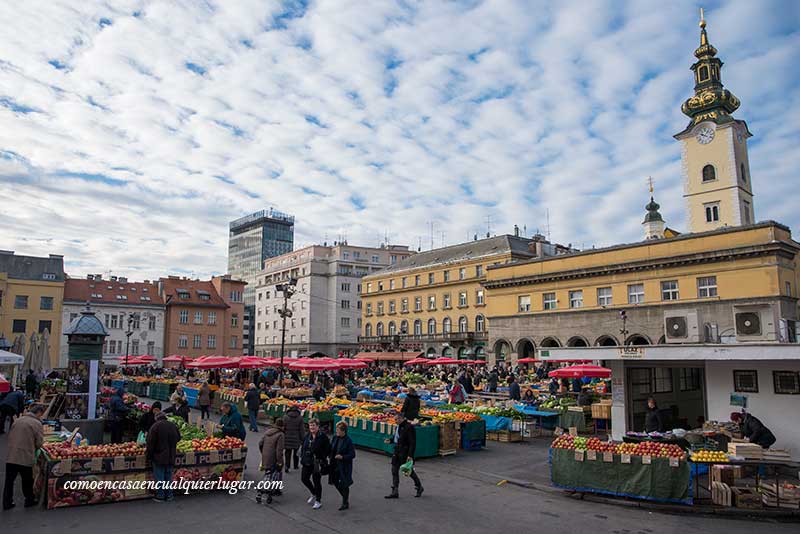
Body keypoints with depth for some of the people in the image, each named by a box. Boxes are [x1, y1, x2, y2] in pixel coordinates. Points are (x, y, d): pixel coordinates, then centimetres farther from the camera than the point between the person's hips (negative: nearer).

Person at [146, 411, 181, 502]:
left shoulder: (155, 426, -14)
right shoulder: (173, 425, 3)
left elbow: (150, 442, -13)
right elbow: (178, 438, 16)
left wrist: (149, 454, -3)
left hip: (159, 457, -5)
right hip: (170, 457, 5)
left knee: (159, 477, 4)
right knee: (168, 476, 14)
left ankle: (160, 496, 8)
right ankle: (169, 495, 19)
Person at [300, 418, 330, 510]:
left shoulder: (322, 436, -13)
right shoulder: (307, 436, 5)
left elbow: (328, 450, -9)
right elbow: (303, 447, 17)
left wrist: (322, 459, -13)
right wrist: (302, 456, 8)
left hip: (317, 463, -6)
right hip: (307, 462, 6)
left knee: (316, 481, 3)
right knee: (304, 478, 11)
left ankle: (318, 501, 20)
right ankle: (314, 494, 36)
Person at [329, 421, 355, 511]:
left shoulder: (348, 441, -18)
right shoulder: (335, 438, 1)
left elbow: (352, 455, -16)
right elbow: (331, 448, 15)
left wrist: (342, 457, -26)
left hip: (344, 466, -7)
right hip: (335, 465, 7)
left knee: (344, 484, 4)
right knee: (335, 482, 15)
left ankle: (345, 503, 21)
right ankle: (346, 497, 38)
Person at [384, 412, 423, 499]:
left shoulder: (409, 427, -18)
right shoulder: (398, 427, 9)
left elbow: (412, 443, -20)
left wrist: (410, 455, -24)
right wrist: (391, 440, 4)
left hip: (405, 453, -9)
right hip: (397, 451, 9)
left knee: (409, 471, 5)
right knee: (394, 470, 6)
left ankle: (419, 487, 26)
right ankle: (395, 492, 13)